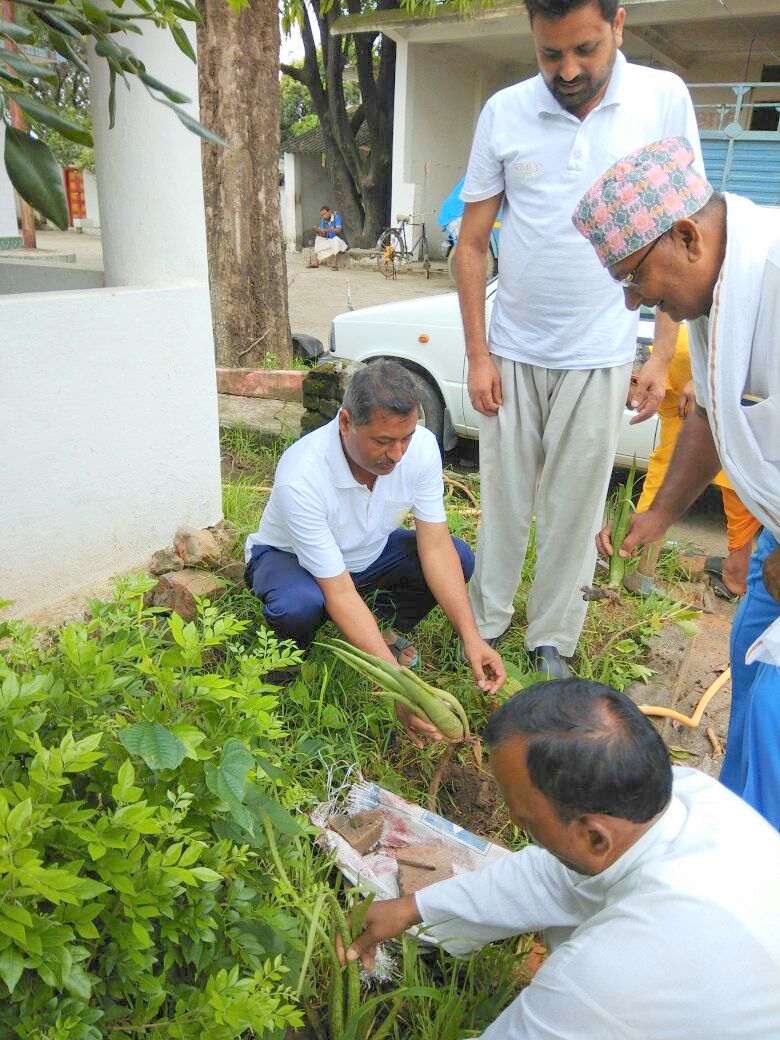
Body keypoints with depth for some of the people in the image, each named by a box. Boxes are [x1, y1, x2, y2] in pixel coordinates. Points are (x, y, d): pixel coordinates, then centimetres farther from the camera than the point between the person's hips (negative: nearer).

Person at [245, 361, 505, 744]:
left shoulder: (421, 446, -24)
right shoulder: (300, 477, -38)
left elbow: (436, 547, -21)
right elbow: (339, 592, -36)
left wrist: (471, 638, -31)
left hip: (370, 552, 5)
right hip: (290, 556, -4)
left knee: (460, 558, -19)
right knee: (299, 606, -39)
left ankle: (383, 626, 6)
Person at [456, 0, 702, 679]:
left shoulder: (664, 100, -1)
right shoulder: (504, 112, 0)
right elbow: (472, 243, 4)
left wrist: (661, 357, -5)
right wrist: (477, 354, -2)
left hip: (599, 354, -1)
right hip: (511, 351, 1)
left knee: (575, 510, 7)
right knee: (504, 500, 10)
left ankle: (553, 640, 24)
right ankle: (485, 623, 27)